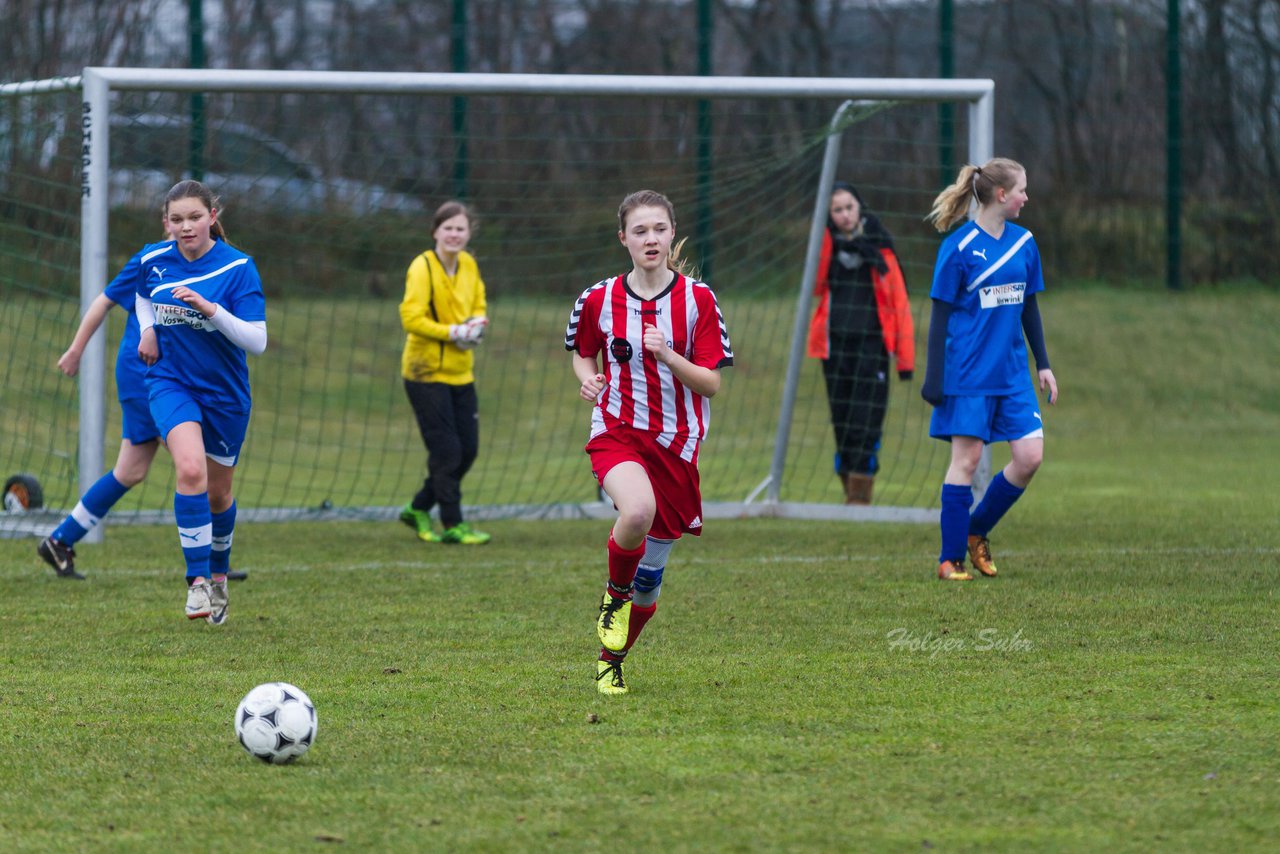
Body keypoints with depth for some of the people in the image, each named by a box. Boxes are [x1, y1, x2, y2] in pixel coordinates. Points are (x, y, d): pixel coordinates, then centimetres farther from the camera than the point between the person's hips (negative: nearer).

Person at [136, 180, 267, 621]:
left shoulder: (238, 267, -14)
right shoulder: (154, 262, -4)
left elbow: (257, 341, -19)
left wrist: (211, 308, -31)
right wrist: (147, 330, 3)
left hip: (225, 390, 0)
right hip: (171, 381, 0)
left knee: (218, 493, 14)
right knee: (191, 469, -26)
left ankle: (218, 574, 42)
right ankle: (197, 580, -21)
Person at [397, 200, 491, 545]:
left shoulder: (469, 265, 7)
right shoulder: (422, 268, -14)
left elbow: (478, 306, 19)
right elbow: (411, 318, -20)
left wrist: (475, 325, -4)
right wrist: (453, 333, -24)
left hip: (460, 371, 7)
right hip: (427, 372, -7)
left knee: (467, 450, 8)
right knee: (446, 451, -8)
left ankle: (419, 509, 24)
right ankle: (453, 525, -1)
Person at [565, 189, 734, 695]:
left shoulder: (697, 299, -3)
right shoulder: (599, 300, 0)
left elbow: (711, 383, -4)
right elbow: (583, 352, 19)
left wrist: (667, 355, -20)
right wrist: (588, 378, -3)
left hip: (676, 443, 1)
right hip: (616, 432, -1)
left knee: (651, 569, 6)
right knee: (638, 511, -34)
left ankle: (612, 661, 28)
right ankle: (615, 593, -4)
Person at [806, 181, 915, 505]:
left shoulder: (879, 247, 3)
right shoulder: (826, 244, 9)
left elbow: (899, 301, 4)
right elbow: (815, 286, -8)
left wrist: (905, 356, -1)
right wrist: (827, 237, -13)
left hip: (872, 343, -3)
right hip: (835, 344, 3)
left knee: (866, 423, -11)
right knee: (842, 422, 6)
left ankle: (861, 496, -11)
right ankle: (850, 493, 14)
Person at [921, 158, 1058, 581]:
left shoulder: (1024, 243, 8)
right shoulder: (959, 248, -9)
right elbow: (940, 316, -7)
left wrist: (1043, 364, 15)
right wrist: (934, 378, -10)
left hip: (1012, 372, 6)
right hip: (968, 373, -6)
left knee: (1030, 455, -3)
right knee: (967, 459, -4)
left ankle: (977, 531, 16)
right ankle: (950, 559, 5)